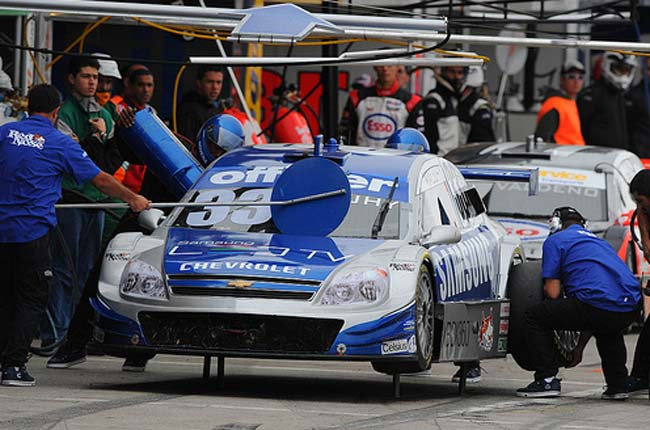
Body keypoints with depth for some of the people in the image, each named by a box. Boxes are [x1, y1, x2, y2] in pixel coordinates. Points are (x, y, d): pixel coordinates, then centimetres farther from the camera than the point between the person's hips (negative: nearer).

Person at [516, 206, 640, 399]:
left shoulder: (555, 240, 12)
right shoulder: (598, 240, 34)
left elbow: (553, 292, 5)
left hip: (598, 303, -7)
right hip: (630, 309, 7)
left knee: (535, 317, 11)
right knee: (608, 330, 42)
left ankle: (547, 380, 5)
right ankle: (618, 386, 28)